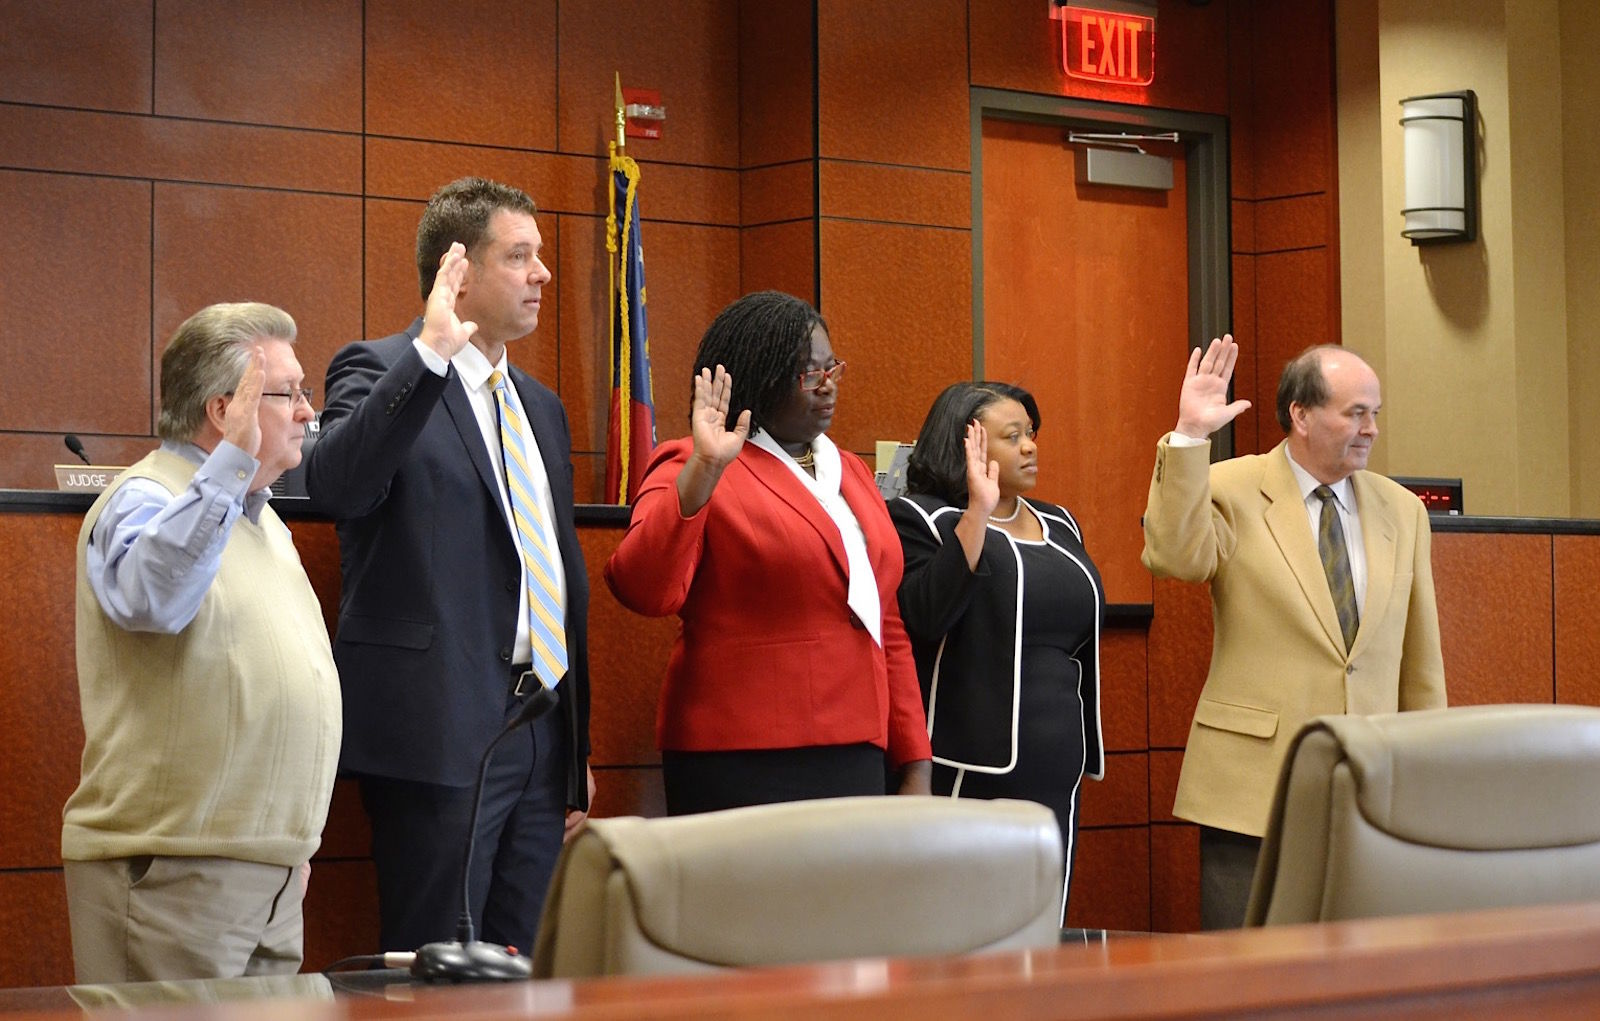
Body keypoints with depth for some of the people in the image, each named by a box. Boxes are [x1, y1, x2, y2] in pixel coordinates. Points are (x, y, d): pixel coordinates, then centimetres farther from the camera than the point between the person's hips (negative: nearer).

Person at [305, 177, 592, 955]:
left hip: (540, 732, 7)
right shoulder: (380, 373, -4)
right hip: (442, 730, -7)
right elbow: (336, 484, -26)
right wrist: (430, 353, -31)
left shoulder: (540, 406, 19)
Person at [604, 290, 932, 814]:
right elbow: (644, 590, -19)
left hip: (857, 755, 6)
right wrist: (704, 467, -25)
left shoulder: (849, 473, 18)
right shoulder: (693, 474, -3)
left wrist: (915, 764, 14)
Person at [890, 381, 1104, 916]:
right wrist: (978, 513, -22)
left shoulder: (1058, 526, 18)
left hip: (1054, 772, 7)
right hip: (967, 772, -7)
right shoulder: (920, 520, -3)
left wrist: (1087, 752, 21)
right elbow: (927, 615, -21)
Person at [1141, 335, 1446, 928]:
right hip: (1253, 787, -3)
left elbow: (1421, 664, 14)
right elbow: (1173, 557, -21)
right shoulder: (1232, 491, 0)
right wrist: (1190, 436, -26)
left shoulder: (1401, 511, 11)